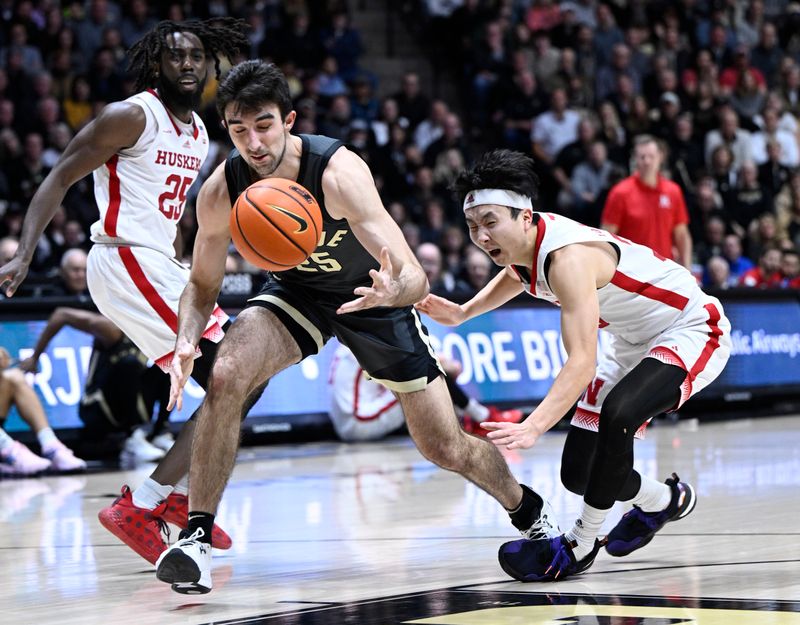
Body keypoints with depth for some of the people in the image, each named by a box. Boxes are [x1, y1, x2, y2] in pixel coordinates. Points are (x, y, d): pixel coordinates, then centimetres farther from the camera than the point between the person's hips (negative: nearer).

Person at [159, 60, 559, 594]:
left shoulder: (338, 172, -36)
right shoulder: (221, 192, -24)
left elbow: (417, 279, -39)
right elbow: (203, 285, -8)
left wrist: (392, 290, -63)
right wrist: (186, 342, -29)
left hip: (374, 294, -2)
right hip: (296, 294, 2)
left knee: (447, 449, 4)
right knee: (227, 375, -29)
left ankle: (530, 510, 36)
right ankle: (198, 536, -20)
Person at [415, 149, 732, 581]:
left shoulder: (568, 256, -34)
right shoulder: (521, 244, -7)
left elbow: (582, 362, -43)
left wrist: (531, 428, -55)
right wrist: (463, 312, 8)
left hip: (691, 331, -9)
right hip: (631, 344, 9)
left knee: (617, 415, -36)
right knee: (579, 474, 2)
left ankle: (579, 546, -21)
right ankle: (661, 501, 32)